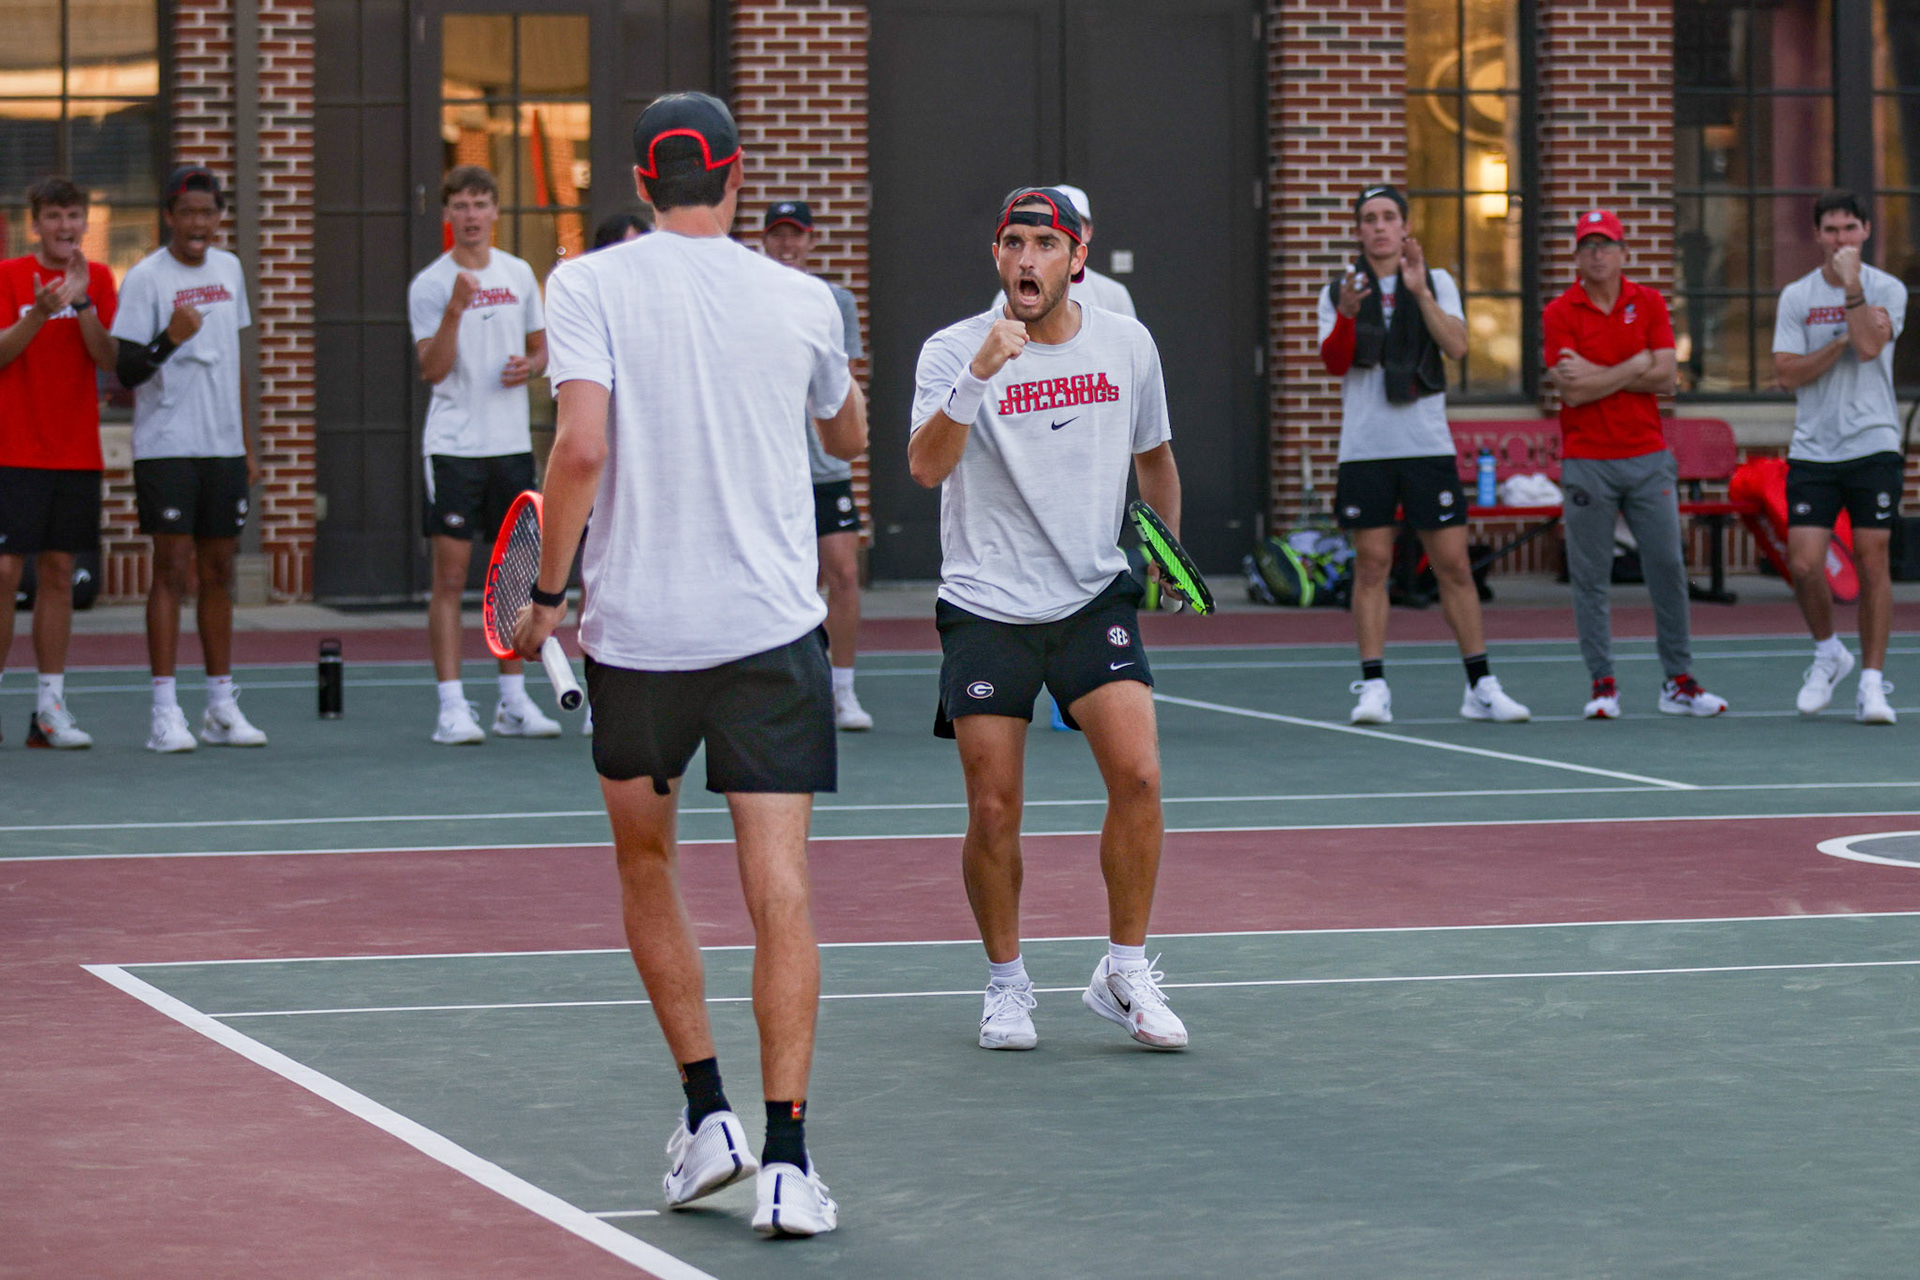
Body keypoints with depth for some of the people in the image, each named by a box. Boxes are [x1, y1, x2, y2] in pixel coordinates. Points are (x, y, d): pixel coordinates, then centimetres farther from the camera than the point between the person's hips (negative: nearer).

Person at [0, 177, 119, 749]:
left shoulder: (98, 278, 8)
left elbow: (109, 359, -2)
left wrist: (81, 303, -16)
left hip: (77, 454, 4)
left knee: (58, 573, 6)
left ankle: (50, 707, 9)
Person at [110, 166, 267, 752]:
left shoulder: (229, 269, 12)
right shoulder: (145, 278, -7)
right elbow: (126, 372, -10)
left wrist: (247, 446, 19)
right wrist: (170, 339, -29)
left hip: (223, 446, 6)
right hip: (165, 446, -6)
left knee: (218, 571, 8)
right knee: (172, 569, -8)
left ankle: (222, 708, 14)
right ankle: (165, 712, -7)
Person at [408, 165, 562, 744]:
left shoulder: (519, 275, 9)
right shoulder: (429, 285, -4)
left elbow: (541, 347, 19)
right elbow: (432, 369, -12)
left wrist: (530, 365, -4)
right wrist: (454, 311, -25)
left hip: (512, 443, 4)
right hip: (454, 446, -4)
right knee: (450, 576, -6)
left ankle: (513, 702, 15)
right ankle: (451, 706, -5)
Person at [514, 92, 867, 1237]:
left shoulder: (591, 286, -3)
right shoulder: (802, 300, 4)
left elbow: (581, 446, -16)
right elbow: (850, 434, 23)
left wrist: (548, 588, -4)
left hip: (634, 628, 0)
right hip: (772, 627, 0)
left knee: (647, 866, 19)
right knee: (781, 888, -2)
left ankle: (709, 1114, 19)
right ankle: (787, 1160, -9)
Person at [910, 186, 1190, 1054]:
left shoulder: (1128, 346, 3)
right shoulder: (954, 350, -8)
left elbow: (1153, 455, 22)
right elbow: (926, 468, -26)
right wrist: (978, 374, -37)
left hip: (1094, 601, 2)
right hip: (986, 612, -2)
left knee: (1138, 776, -14)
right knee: (993, 811, -2)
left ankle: (1123, 975, 0)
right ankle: (1006, 984, 18)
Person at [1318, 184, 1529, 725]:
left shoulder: (1437, 283, 7)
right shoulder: (1339, 290, 8)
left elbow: (1456, 346, -7)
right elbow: (1333, 363, -2)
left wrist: (1421, 292, -18)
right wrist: (1347, 315, -19)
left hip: (1428, 445, 0)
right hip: (1364, 450, 0)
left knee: (1454, 564, 0)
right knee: (1371, 564, -2)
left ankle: (1481, 687, 5)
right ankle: (1373, 688, 2)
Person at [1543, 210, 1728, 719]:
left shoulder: (1649, 304, 7)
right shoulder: (1559, 313, -1)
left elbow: (1664, 378, -3)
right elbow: (1573, 391, -11)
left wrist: (1598, 374, -9)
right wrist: (1634, 366, -7)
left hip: (1649, 457, 2)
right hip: (1587, 461, -2)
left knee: (1667, 566, 1)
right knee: (1590, 576, -1)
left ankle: (1678, 683, 8)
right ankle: (1603, 684, 5)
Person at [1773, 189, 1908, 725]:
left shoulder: (1886, 289, 1)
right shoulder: (1795, 296, 7)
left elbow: (1869, 347, -16)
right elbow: (1787, 373, -2)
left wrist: (1851, 284, -16)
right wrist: (1844, 339, -10)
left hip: (1873, 447, -2)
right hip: (1812, 452, 2)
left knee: (1872, 562, -3)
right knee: (1804, 563, -8)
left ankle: (1872, 681, 5)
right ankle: (1828, 653, 18)